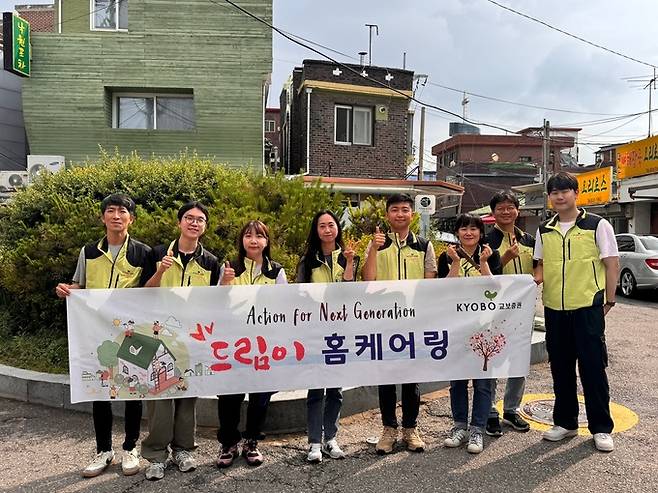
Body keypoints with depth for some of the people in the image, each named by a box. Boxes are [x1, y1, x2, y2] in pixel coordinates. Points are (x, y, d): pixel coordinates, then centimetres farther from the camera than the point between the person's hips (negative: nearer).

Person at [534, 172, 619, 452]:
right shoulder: (544, 230, 9)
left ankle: (601, 428, 17)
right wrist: (536, 278, -4)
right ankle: (565, 422, 26)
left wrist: (608, 301, -4)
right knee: (560, 367, 12)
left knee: (593, 366, 2)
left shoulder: (597, 225, -3)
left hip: (588, 306, -4)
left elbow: (612, 264, -2)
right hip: (554, 308, 4)